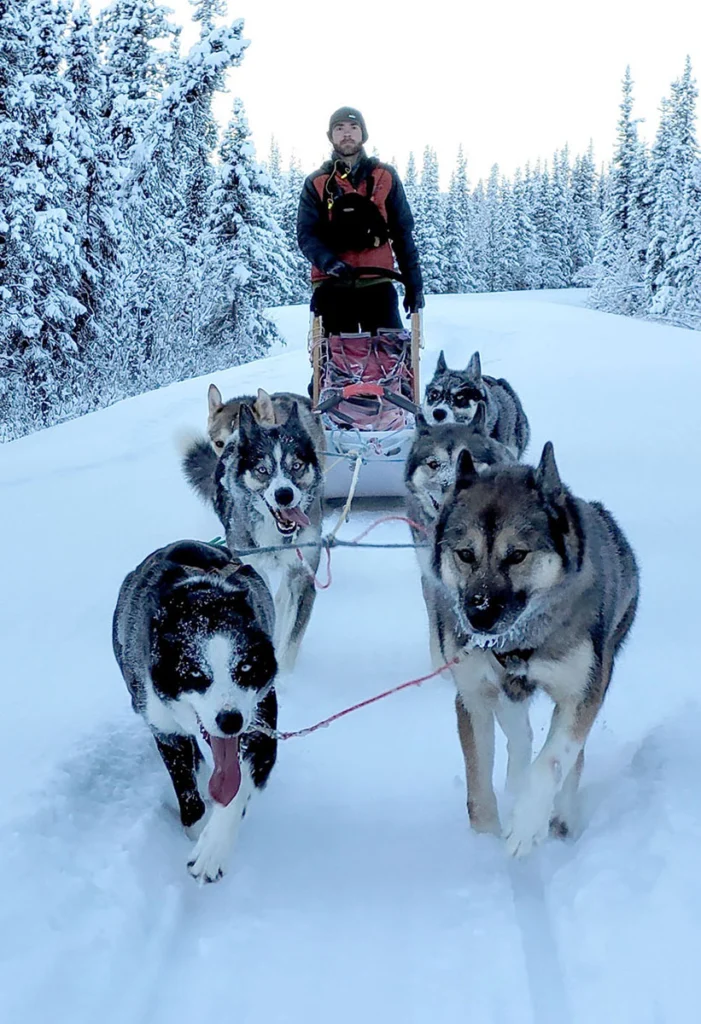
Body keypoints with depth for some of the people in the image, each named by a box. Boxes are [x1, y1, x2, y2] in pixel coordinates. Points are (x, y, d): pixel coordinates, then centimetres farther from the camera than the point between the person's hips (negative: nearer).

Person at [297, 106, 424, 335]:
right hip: (331, 285, 0)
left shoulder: (385, 177, 10)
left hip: (377, 283, 0)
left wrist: (413, 282, 5)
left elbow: (402, 232, 10)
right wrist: (330, 262, -19)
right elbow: (306, 234, 1)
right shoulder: (316, 183, 9)